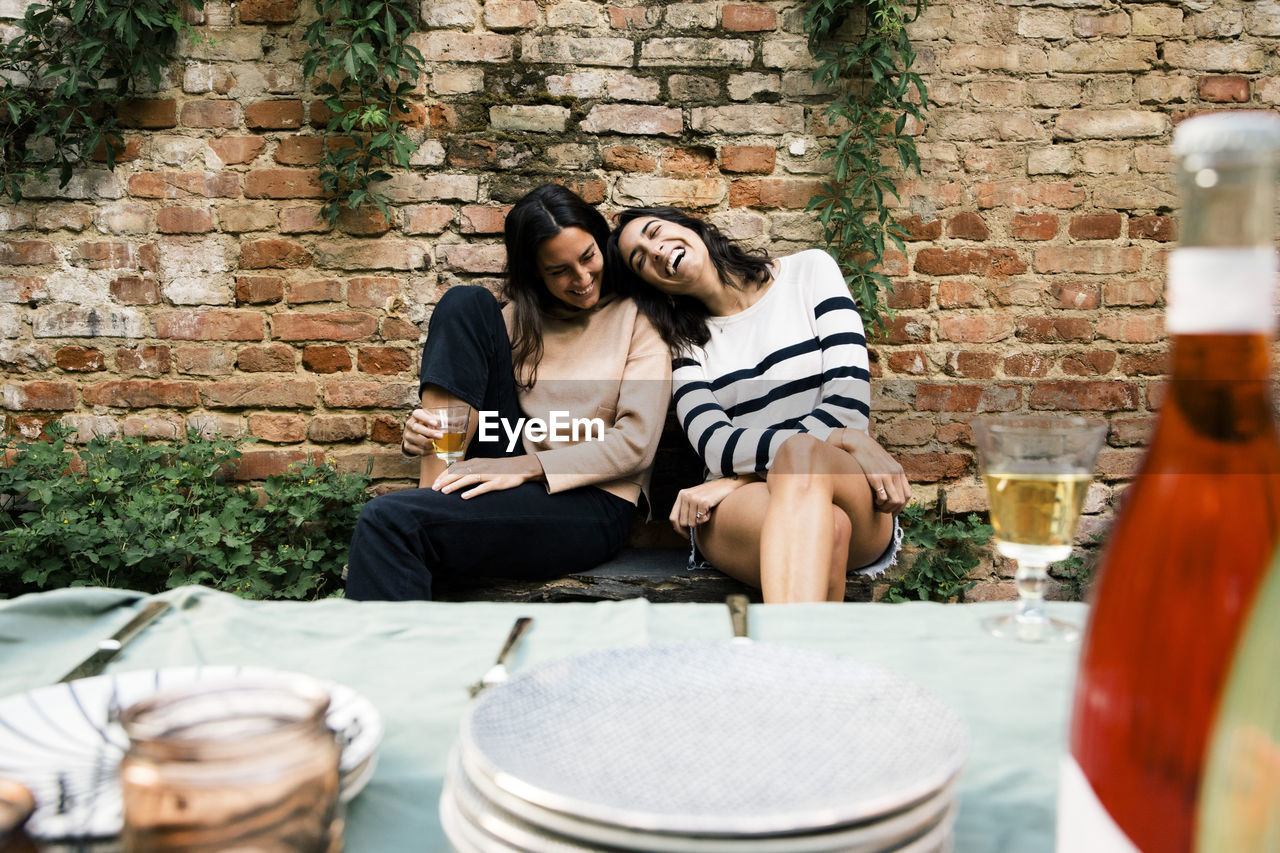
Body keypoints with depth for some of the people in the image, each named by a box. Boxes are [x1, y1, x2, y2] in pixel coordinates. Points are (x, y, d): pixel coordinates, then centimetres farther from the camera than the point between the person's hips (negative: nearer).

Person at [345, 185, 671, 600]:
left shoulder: (635, 317, 2)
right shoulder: (517, 317, 17)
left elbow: (636, 442, -8)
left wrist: (523, 467, -17)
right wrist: (422, 431, -13)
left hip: (592, 506, -5)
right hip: (508, 479, 5)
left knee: (389, 520, -29)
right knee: (465, 302, -8)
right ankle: (435, 489, -18)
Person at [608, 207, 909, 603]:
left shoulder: (810, 269, 10)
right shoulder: (686, 344, 14)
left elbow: (849, 401, -4)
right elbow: (715, 445, -6)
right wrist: (843, 440, -20)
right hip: (735, 511, 1)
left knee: (804, 461, -38)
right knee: (825, 527, -36)